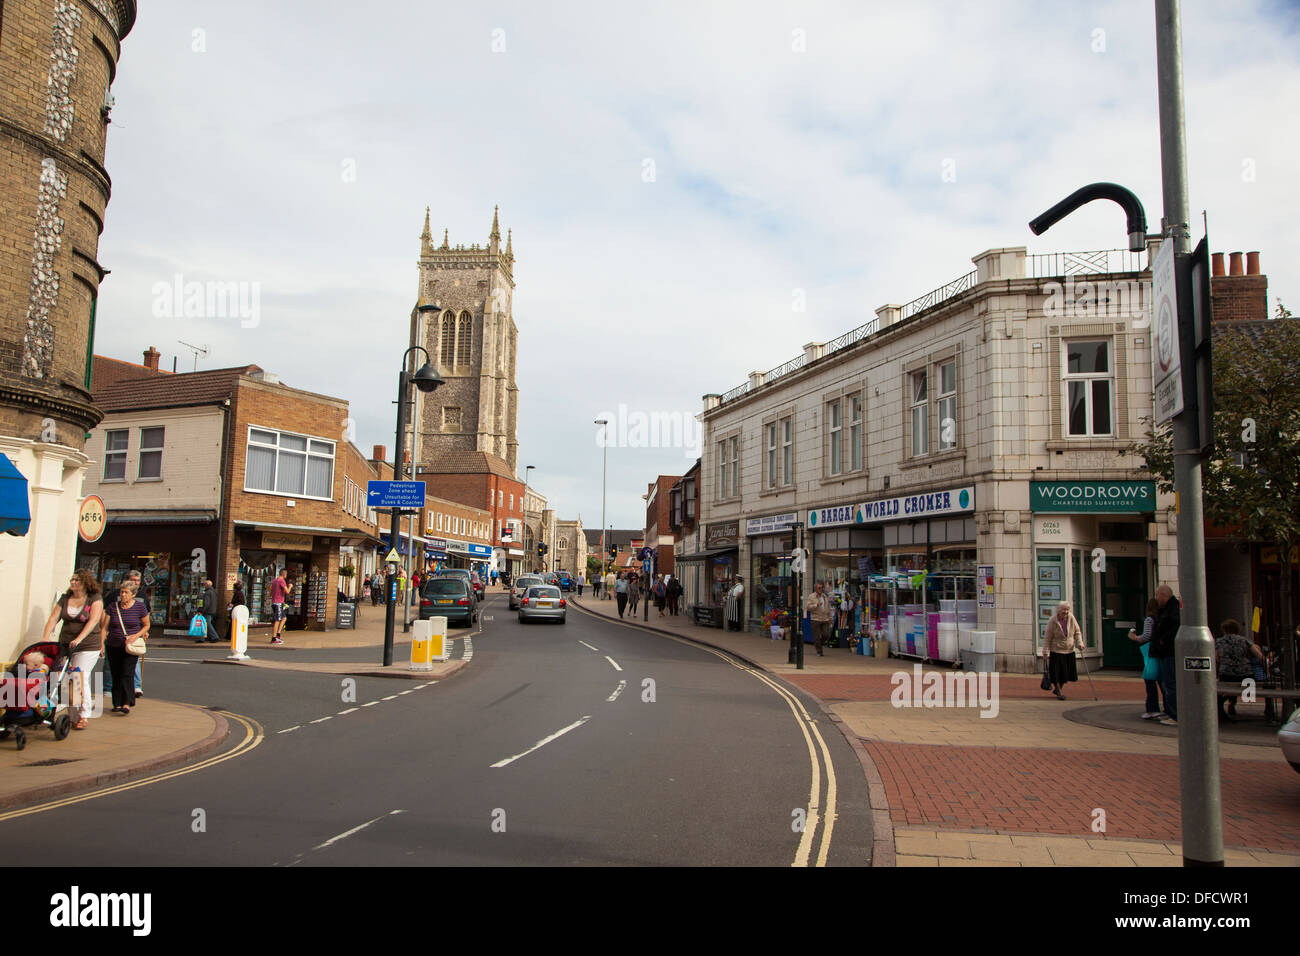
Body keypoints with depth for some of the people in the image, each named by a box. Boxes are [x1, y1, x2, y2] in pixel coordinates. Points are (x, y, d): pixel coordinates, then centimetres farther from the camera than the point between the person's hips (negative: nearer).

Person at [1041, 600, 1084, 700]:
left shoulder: (1071, 617, -5)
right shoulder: (1052, 622, -16)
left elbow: (1077, 632, 7)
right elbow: (1047, 639, -11)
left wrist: (1079, 643, -7)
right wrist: (1045, 653, -13)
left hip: (1069, 651, 5)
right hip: (1057, 652, -5)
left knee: (1068, 674, 9)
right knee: (1059, 673, -4)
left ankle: (1056, 689, 30)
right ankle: (1059, 692, 14)